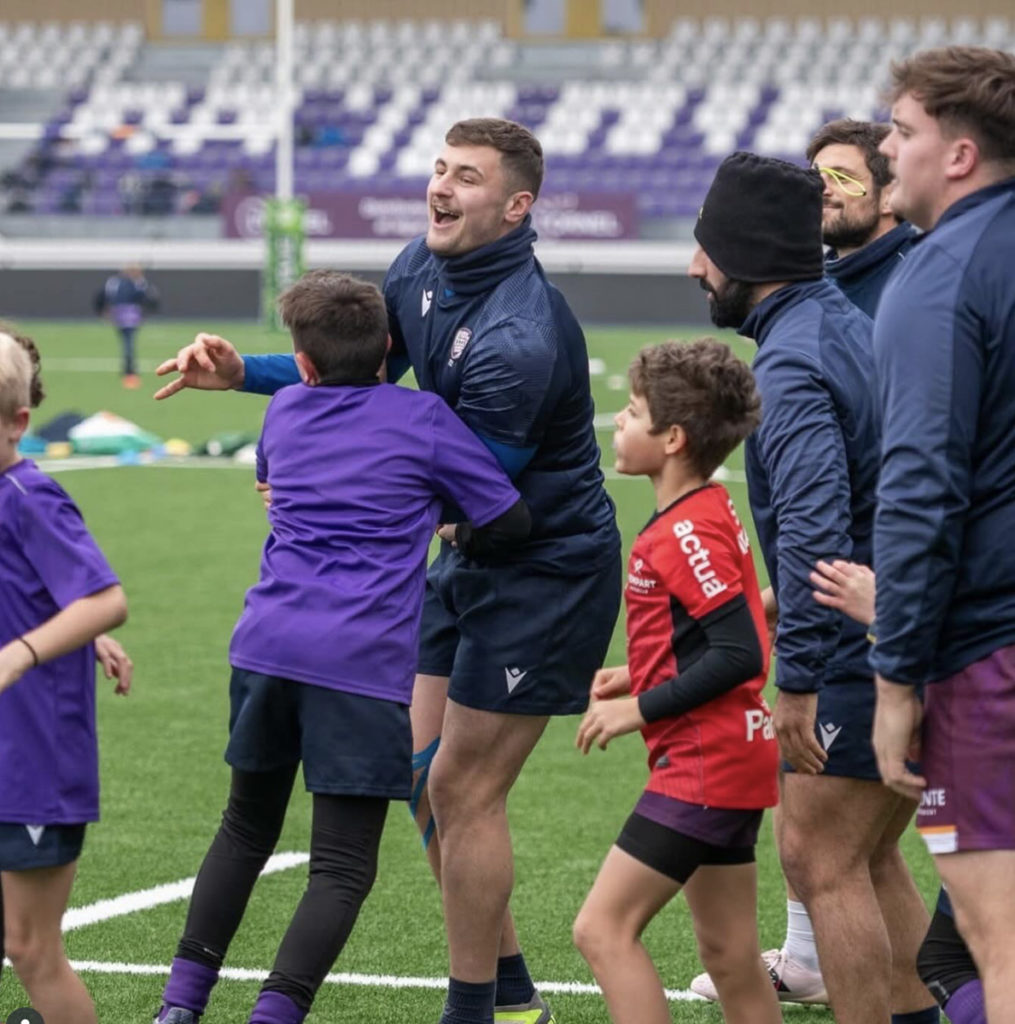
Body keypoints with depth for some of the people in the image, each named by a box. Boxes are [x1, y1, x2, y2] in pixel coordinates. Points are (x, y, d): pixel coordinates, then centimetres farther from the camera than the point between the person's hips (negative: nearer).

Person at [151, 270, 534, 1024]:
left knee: (247, 827, 23)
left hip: (267, 645, 5)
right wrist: (462, 545, 22)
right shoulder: (423, 418, 1)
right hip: (364, 663, -5)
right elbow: (509, 519, 3)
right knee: (343, 867, -1)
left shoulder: (284, 412, 13)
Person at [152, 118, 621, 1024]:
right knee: (424, 774, 12)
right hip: (471, 559, 10)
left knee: (463, 789, -5)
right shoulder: (425, 268, -1)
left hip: (546, 571, -9)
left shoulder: (519, 339, -30)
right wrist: (243, 372, 0)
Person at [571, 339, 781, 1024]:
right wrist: (636, 677, 10)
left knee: (603, 928, -10)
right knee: (730, 955, 14)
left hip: (702, 766, -10)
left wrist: (641, 708, -17)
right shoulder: (710, 512, 12)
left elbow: (739, 654, -24)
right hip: (732, 761, 10)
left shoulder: (686, 533, -18)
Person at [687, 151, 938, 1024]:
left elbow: (815, 527, -27)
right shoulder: (851, 324, 14)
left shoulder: (792, 362, -17)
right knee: (866, 857, 18)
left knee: (821, 859, -3)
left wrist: (797, 677, -25)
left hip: (870, 651, -10)